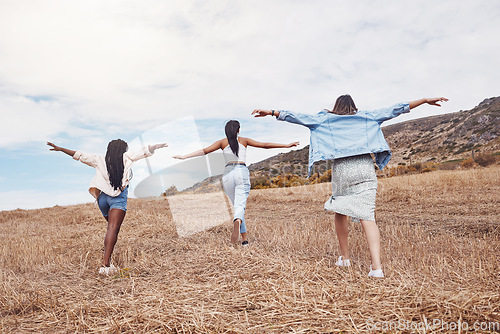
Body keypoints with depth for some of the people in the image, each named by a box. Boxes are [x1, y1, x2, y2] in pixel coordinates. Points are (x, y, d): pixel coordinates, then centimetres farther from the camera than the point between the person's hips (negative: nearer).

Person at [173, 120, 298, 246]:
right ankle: (237, 222, -47)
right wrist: (287, 145, 17)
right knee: (240, 205, -12)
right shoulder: (244, 140, 15)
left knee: (237, 205, 14)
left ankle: (244, 239, 12)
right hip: (242, 172, -1)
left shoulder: (222, 142, 15)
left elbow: (204, 151, 5)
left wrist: (184, 157, 8)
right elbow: (265, 145, 13)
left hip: (228, 174, 2)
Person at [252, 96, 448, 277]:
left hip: (341, 169, 0)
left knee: (340, 212, 17)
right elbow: (394, 110, 19)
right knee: (367, 216, -7)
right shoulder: (367, 117, 18)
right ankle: (376, 266, -19)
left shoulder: (325, 119, 15)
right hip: (365, 168, 1)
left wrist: (272, 112, 16)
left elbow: (299, 117, 12)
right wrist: (425, 100, 24)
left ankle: (344, 257, 24)